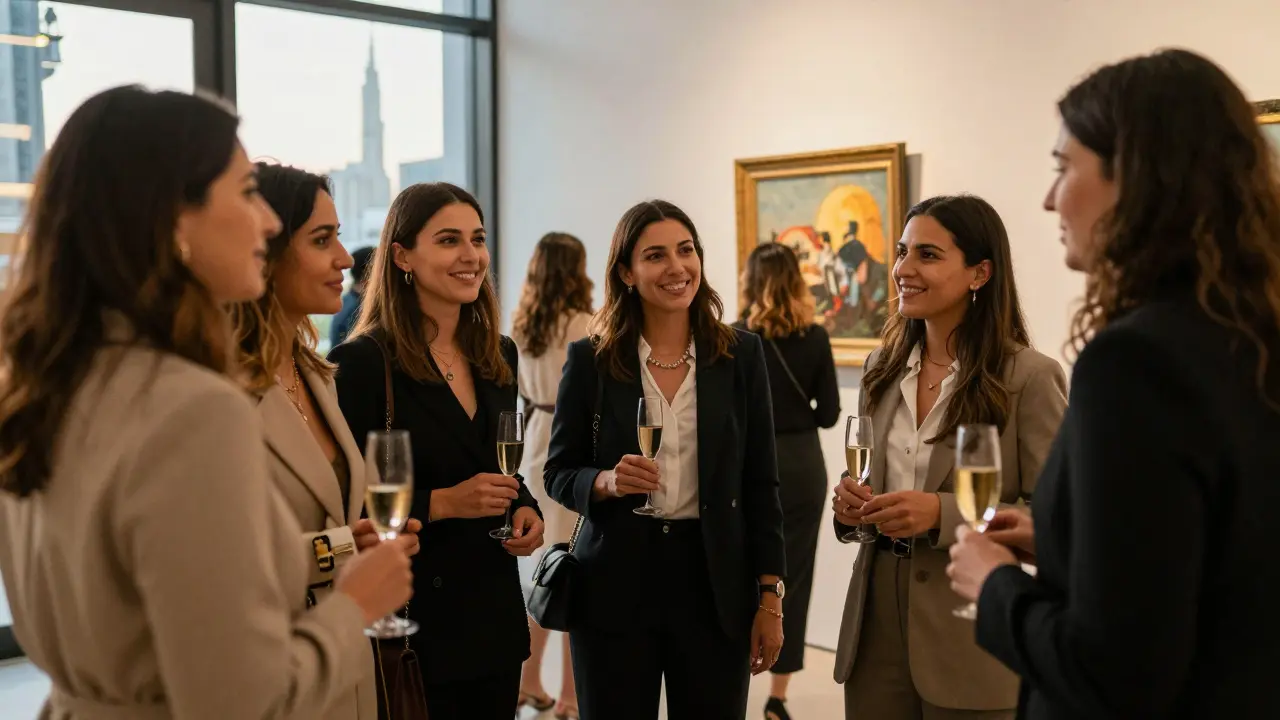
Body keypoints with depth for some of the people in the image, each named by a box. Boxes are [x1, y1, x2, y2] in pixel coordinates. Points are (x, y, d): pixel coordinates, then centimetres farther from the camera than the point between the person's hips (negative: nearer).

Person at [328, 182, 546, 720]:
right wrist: (442, 504, -22)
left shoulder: (498, 356, 7)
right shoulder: (362, 363, -13)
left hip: (496, 614, 6)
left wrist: (526, 510, -1)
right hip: (413, 624, -6)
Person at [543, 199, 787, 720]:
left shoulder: (741, 354, 1)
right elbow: (558, 474, 4)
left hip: (714, 584, 1)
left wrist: (770, 598, 0)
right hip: (614, 586, 0)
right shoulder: (589, 360, -2)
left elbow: (760, 484, 3)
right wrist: (608, 481, -18)